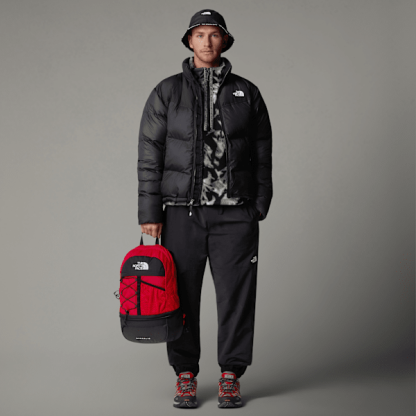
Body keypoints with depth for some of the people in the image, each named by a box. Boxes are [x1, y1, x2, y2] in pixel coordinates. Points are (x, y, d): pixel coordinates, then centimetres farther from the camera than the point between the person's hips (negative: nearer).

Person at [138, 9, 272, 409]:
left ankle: (231, 375, 11)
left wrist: (260, 207, 4)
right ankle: (185, 375, 14)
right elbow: (150, 155, 3)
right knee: (182, 295, 2)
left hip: (235, 214, 1)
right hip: (183, 211, 0)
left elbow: (262, 154, 10)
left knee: (236, 293, 0)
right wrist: (149, 213, -3)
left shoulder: (247, 93, 9)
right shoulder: (167, 92, 6)